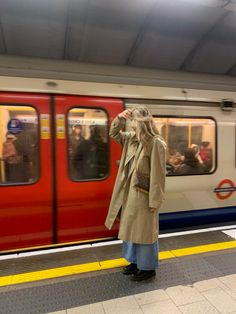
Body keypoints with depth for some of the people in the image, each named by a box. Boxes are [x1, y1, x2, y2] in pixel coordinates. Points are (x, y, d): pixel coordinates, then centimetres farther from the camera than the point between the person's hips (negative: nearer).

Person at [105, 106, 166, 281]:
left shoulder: (156, 144, -18)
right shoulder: (131, 139, 5)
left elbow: (158, 175, -19)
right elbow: (114, 134, 20)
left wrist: (155, 201, -18)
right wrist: (120, 118, 1)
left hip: (144, 196, -8)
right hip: (129, 193, 8)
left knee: (144, 230, 7)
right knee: (130, 228, 19)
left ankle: (148, 268, 28)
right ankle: (136, 261, 39)